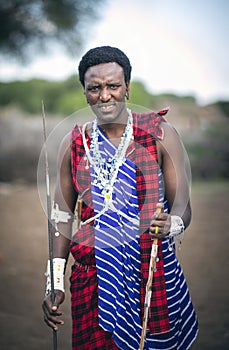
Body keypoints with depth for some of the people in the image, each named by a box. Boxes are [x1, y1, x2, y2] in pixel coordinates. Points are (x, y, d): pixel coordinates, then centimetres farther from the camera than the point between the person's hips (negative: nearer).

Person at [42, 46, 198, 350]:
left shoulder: (161, 134, -1)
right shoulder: (74, 144, 6)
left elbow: (183, 205, -4)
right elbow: (62, 216, 8)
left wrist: (171, 225, -28)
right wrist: (55, 283, 0)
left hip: (155, 273, -1)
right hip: (93, 276, 2)